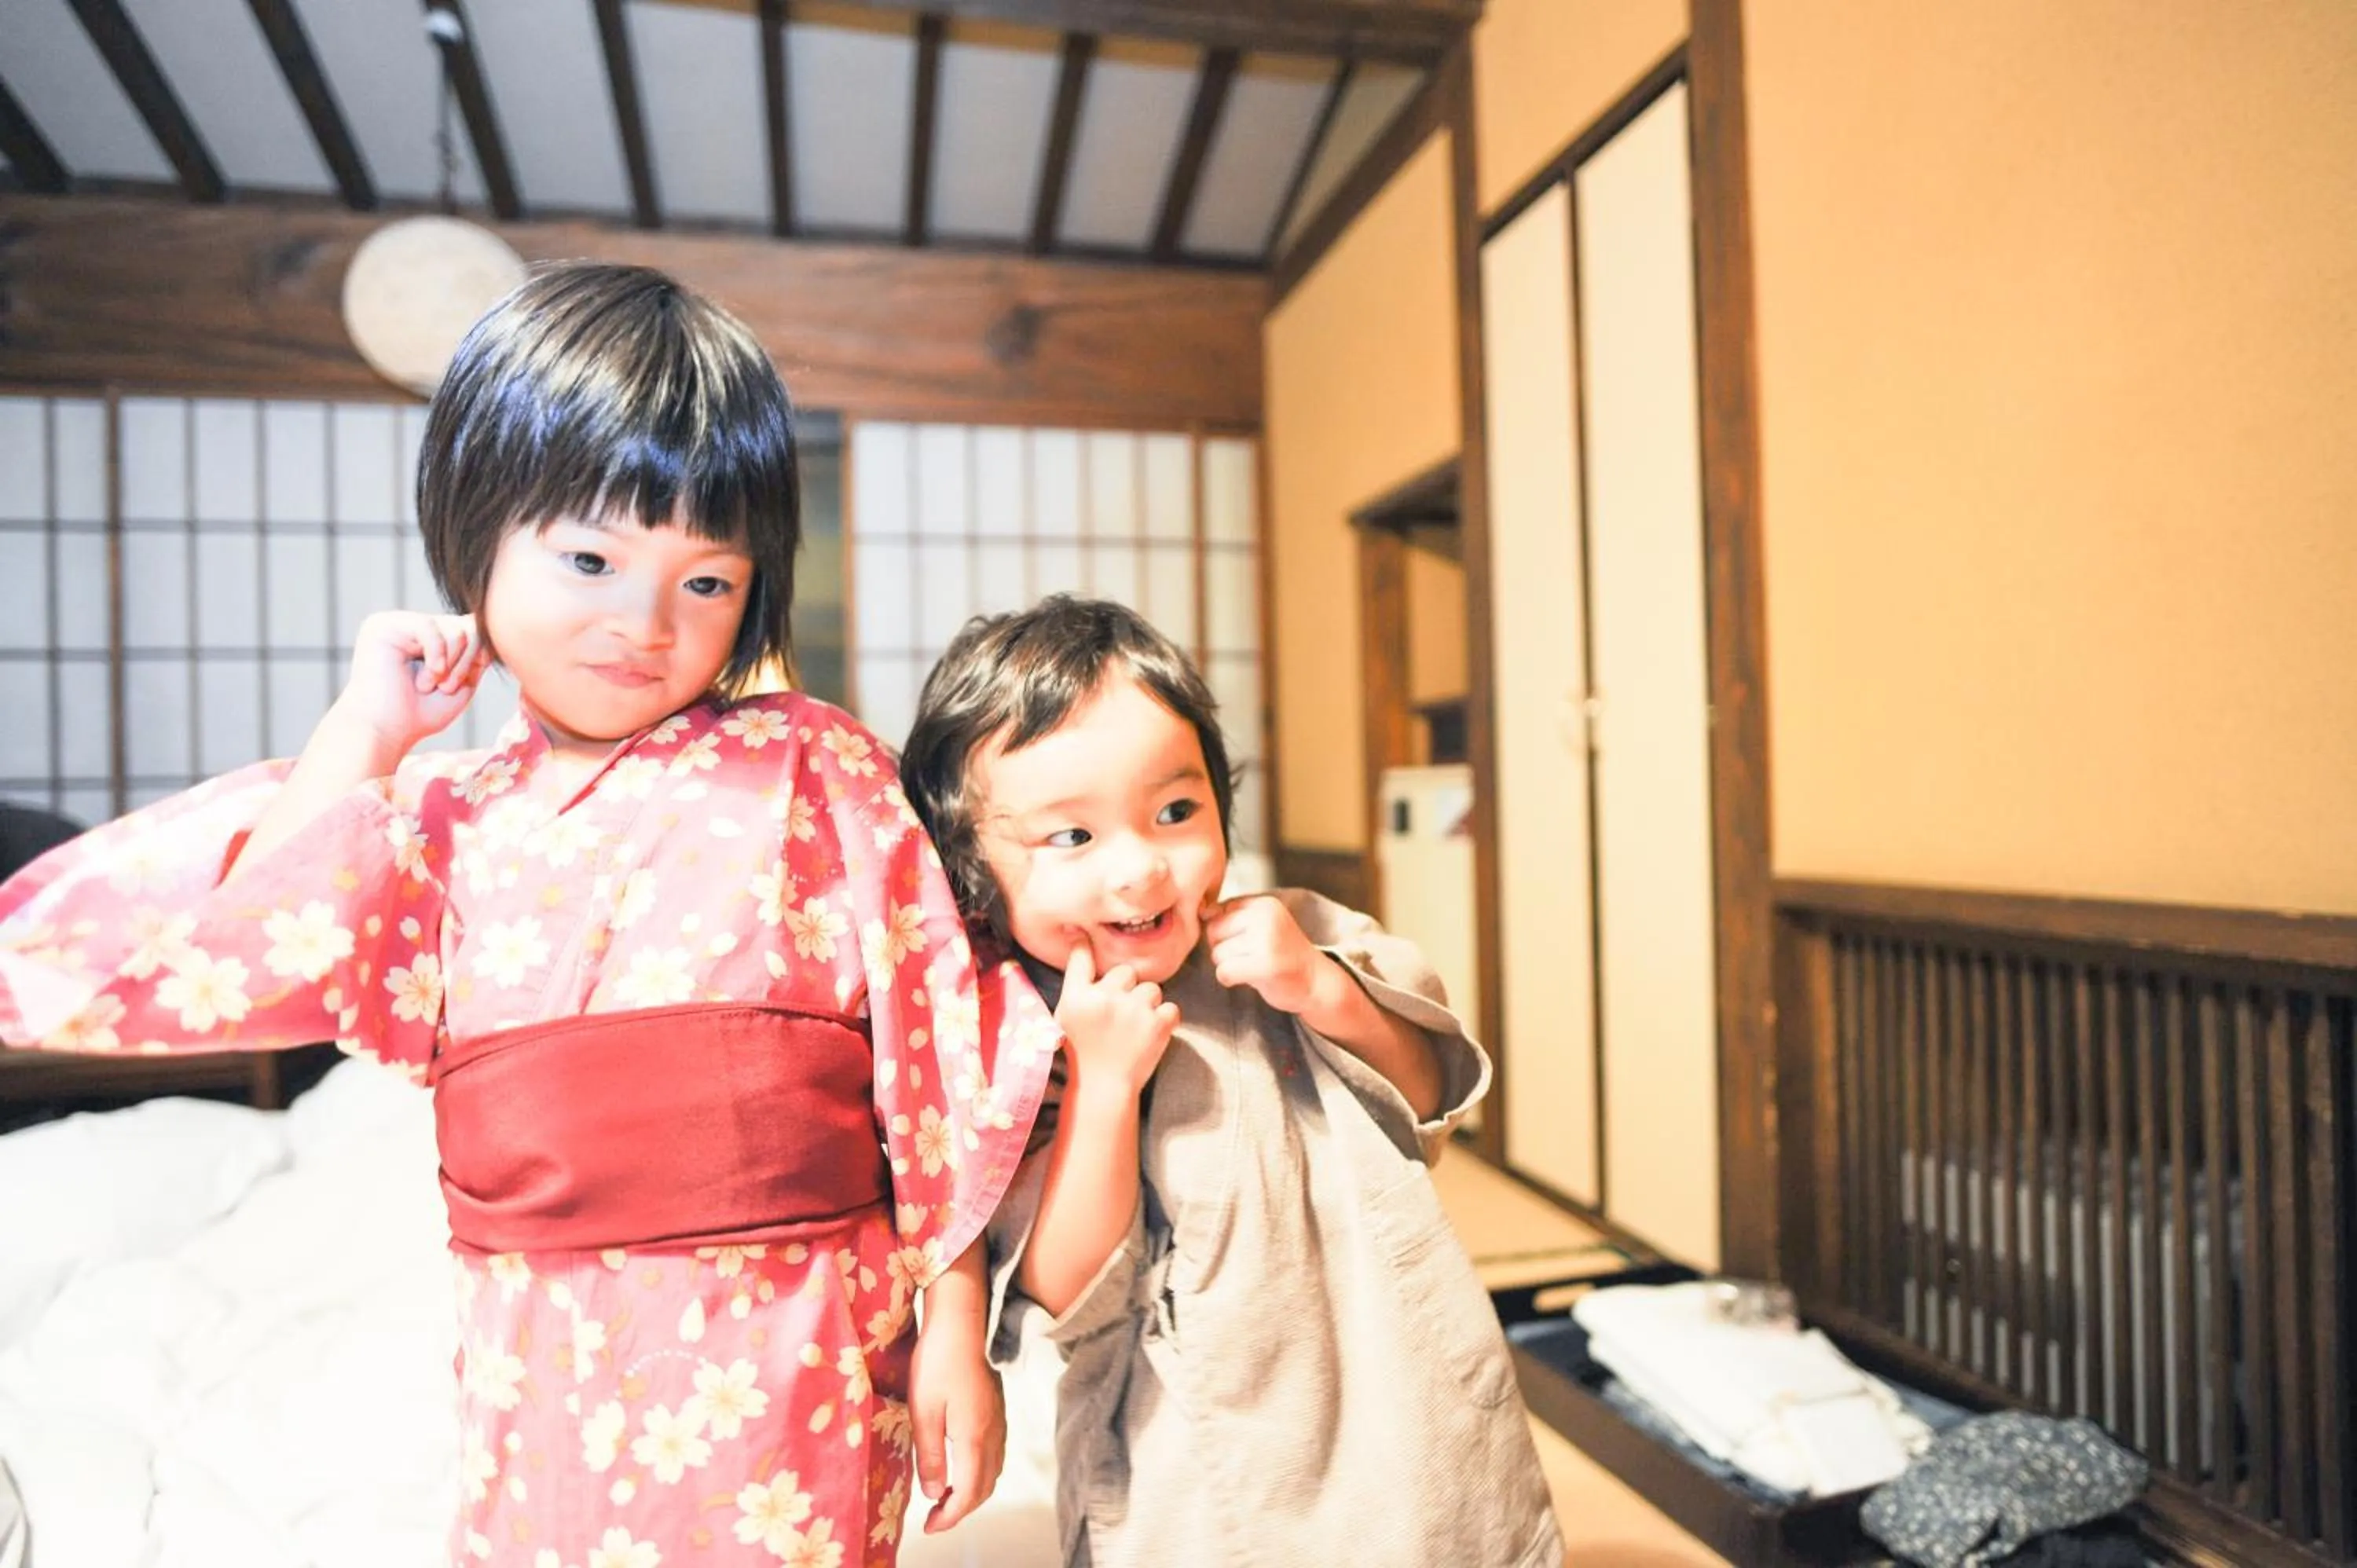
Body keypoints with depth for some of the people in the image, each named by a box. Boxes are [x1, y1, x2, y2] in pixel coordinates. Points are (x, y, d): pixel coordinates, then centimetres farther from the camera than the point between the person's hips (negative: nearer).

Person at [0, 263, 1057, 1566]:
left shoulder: (814, 772, -4)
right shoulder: (442, 822, 4)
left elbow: (935, 1046, -3)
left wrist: (954, 1325, -1)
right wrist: (360, 739, -2)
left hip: (789, 1371, -2)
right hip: (543, 1380, 3)